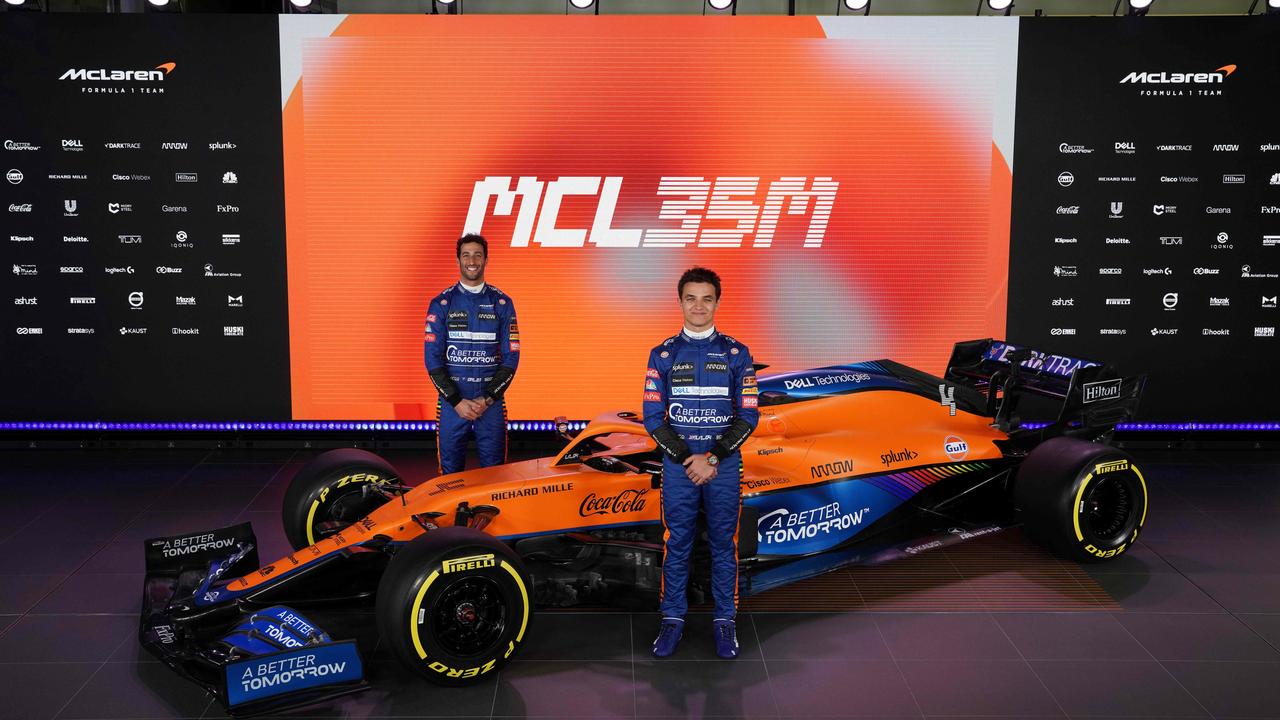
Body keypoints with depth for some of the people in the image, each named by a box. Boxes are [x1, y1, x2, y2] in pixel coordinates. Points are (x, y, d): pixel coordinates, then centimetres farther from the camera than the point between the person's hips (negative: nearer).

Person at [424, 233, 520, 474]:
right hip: (451, 401, 0)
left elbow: (511, 357, 2)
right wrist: (456, 401, -10)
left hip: (491, 401, 0)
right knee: (451, 471, 4)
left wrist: (487, 399, -8)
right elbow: (432, 357, -1)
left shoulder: (502, 303, 5)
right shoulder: (441, 303, 3)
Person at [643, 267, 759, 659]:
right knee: (677, 545, 7)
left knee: (723, 544, 8)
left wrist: (712, 458, -11)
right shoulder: (663, 354, 2)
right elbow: (653, 417, 0)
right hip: (677, 465, 0)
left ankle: (724, 621, 19)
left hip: (724, 464, 0)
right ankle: (673, 619, 19)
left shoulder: (736, 354, 1)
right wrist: (687, 459, -10)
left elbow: (748, 416, -1)